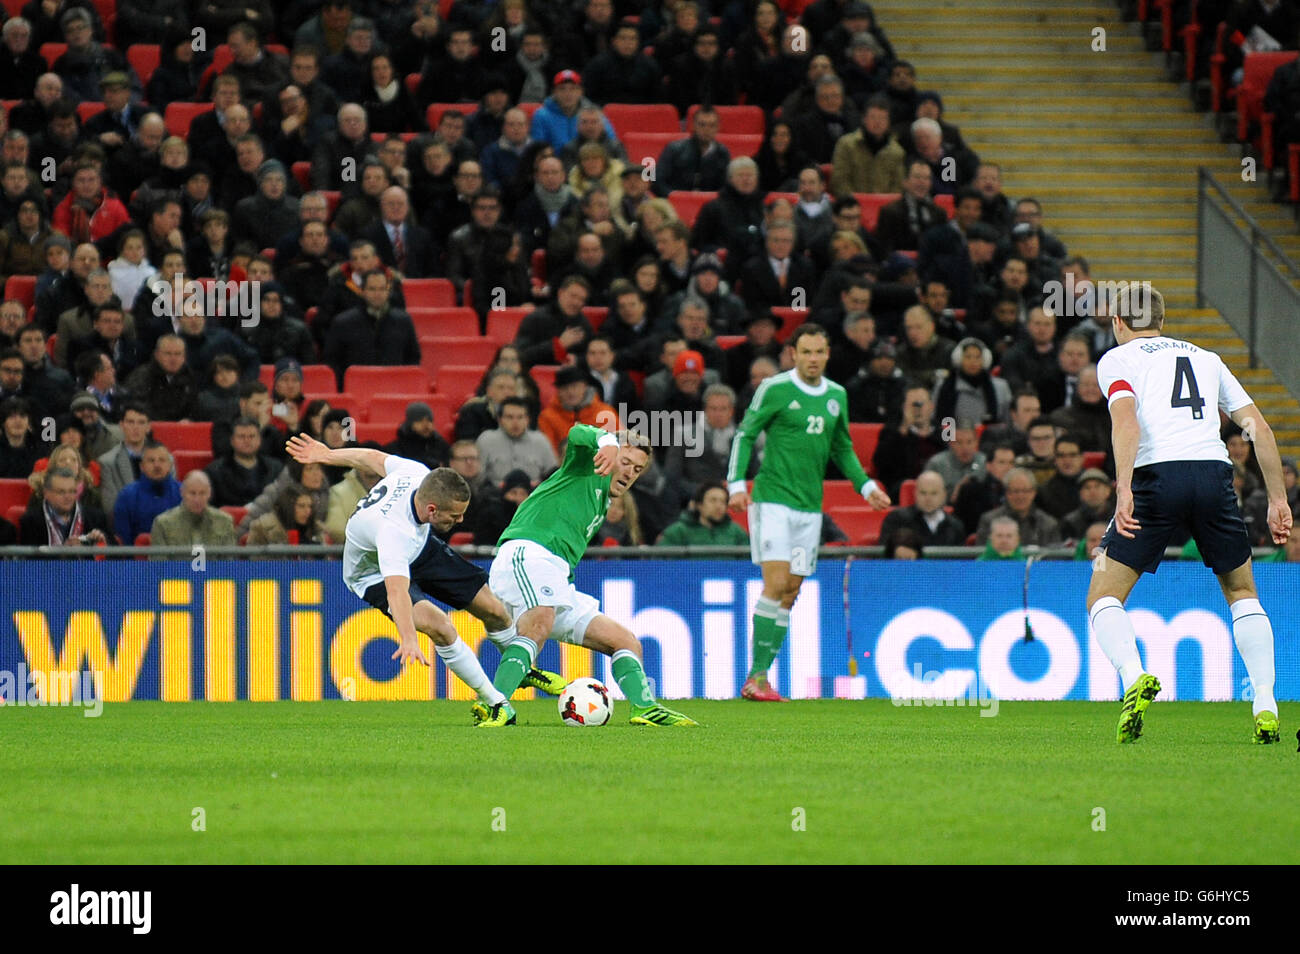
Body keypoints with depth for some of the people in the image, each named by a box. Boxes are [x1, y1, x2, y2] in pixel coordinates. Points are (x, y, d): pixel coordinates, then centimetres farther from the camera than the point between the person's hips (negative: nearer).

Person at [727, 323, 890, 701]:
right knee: (776, 584, -15)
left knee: (790, 594, 4)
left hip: (810, 506, 6)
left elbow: (842, 449, 22)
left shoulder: (837, 396, 11)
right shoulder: (775, 389, -6)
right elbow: (745, 435, -2)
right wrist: (737, 482, -14)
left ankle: (760, 677, 9)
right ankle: (756, 678, -12)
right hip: (772, 499, -6)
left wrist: (866, 486, 11)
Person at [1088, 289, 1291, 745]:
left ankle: (1133, 676, -23)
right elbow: (1258, 426, 19)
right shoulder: (1206, 359, 27)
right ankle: (1265, 707, 7)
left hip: (1156, 473, -3)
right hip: (1213, 470, 3)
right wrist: (1277, 499, 21)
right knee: (1242, 593, 22)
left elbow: (1126, 419, -7)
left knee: (1103, 599, 6)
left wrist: (1124, 489, -18)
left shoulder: (1116, 359, 13)